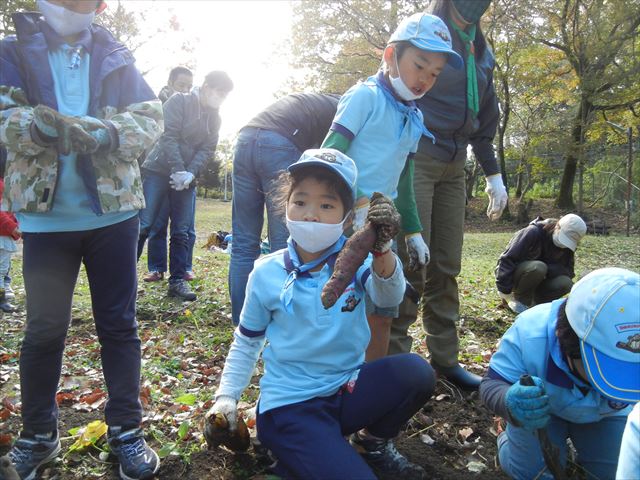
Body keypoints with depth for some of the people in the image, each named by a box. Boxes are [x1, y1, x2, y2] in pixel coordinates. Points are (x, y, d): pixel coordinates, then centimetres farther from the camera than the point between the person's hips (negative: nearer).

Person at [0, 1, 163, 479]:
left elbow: (149, 117, -1)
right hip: (45, 215, 0)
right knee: (44, 329, 8)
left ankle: (126, 430, 20)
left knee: (119, 324, 7)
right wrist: (39, 125, -29)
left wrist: (103, 134, -20)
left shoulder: (115, 57, 11)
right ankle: (39, 435, 27)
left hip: (114, 212, 1)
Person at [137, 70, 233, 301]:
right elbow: (169, 136, -13)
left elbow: (208, 149, 3)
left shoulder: (214, 117, 11)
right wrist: (177, 170, -21)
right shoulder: (179, 101, -4)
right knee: (143, 225, -9)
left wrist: (190, 173, -13)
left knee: (182, 232, 3)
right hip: (159, 170, -5)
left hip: (187, 177, 5)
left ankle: (177, 281, 9)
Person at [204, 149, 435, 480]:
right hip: (290, 404, -3)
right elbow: (246, 342, 9)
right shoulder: (267, 273, -5)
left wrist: (381, 249, -48)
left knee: (415, 372, -24)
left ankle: (373, 442, 5)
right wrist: (227, 396, 1)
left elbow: (389, 296, -28)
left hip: (348, 389, 3)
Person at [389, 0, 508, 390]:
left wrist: (494, 175, 18)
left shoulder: (481, 51, 18)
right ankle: (394, 356, 0)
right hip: (417, 158, -6)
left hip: (454, 166, 6)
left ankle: (445, 357, 15)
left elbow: (485, 121, 22)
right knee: (412, 262, -10)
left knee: (447, 265, 6)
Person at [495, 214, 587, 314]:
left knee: (565, 283, -23)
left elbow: (568, 271, -8)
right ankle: (520, 298, -13)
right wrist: (505, 292, -30)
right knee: (537, 267, -36)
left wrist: (546, 270, -28)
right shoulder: (533, 233, -23)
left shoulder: (567, 245, -4)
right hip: (514, 275, -5)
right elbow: (507, 260, -27)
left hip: (536, 281, 5)